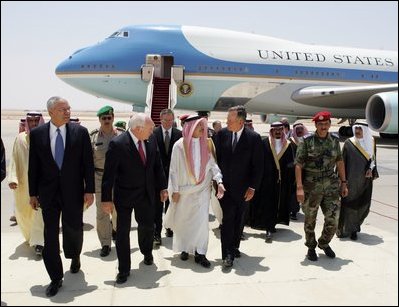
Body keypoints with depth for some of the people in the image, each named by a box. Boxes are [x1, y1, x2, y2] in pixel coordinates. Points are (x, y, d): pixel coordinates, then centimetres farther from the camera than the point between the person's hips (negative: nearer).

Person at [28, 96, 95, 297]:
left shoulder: (80, 132, -4)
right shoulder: (37, 134, -1)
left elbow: (88, 163, -3)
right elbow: (33, 166, 3)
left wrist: (89, 190, -6)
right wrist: (33, 193, 3)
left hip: (73, 191, 0)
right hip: (48, 192, 1)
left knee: (74, 229, 11)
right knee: (50, 235, 5)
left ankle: (75, 257, 44)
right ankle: (56, 278, 19)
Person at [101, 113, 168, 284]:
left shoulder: (151, 140, -5)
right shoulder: (117, 144, -20)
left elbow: (157, 165, 4)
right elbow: (109, 173, -16)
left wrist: (163, 187, 5)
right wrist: (106, 199, -15)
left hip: (147, 193, 4)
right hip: (125, 195, -4)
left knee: (147, 226, 17)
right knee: (122, 231, 5)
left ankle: (147, 252, 47)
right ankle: (124, 269, 21)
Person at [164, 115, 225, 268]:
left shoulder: (206, 144, -2)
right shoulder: (179, 145, -9)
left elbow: (212, 164, -2)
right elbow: (174, 169, -5)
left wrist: (219, 181, -16)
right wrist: (175, 190, -6)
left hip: (202, 189, 1)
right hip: (184, 189, -1)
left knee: (202, 220, -3)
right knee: (183, 220, 11)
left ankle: (200, 253, 7)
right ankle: (184, 248, 30)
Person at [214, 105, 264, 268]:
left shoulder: (254, 138, -9)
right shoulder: (221, 134, -4)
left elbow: (258, 165, -6)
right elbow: (216, 157, 5)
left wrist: (253, 187, -7)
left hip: (243, 188, 0)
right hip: (225, 186, 0)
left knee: (239, 220, 14)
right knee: (227, 219, -4)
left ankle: (234, 247, 31)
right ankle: (227, 254, 2)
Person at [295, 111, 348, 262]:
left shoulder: (334, 140, 5)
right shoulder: (307, 141, -8)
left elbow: (339, 162, 12)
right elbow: (298, 165, -10)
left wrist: (343, 183, 9)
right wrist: (299, 187, -17)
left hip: (331, 185, 3)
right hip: (311, 186, -3)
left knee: (333, 219, 3)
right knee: (310, 220, 9)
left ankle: (324, 243, 31)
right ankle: (311, 247, 31)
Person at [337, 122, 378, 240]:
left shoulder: (371, 142, 5)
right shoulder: (349, 143, -5)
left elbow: (372, 158, 13)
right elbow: (343, 160, -4)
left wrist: (371, 169, -5)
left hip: (365, 180, 3)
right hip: (351, 180, -3)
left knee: (363, 205, 7)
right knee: (348, 204, 1)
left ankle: (353, 227, 28)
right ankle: (344, 229, 15)